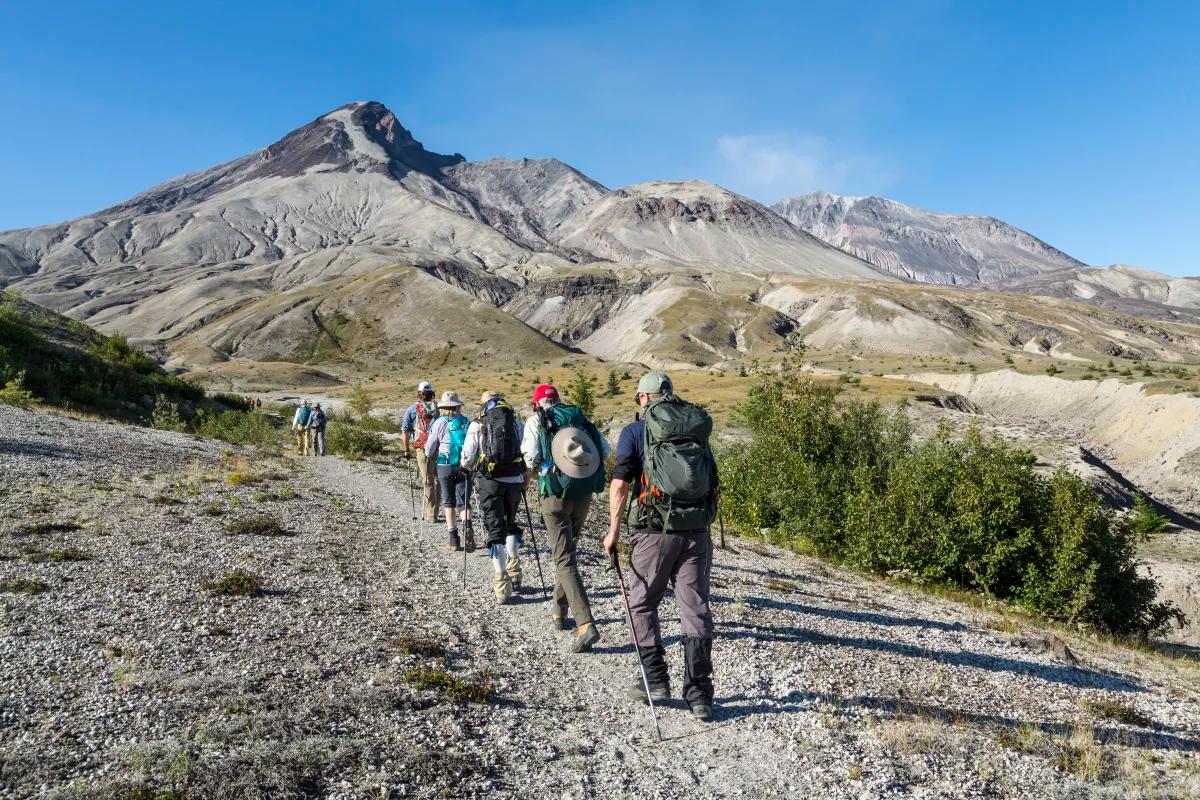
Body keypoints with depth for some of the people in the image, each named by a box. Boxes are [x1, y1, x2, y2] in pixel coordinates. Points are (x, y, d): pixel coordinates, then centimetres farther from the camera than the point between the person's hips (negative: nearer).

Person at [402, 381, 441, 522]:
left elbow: (405, 432, 3)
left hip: (423, 449, -2)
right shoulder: (439, 408, 7)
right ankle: (434, 509, 25)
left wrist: (406, 450, 13)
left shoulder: (412, 409, 3)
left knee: (427, 481, 3)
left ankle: (431, 514, 5)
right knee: (437, 479, 15)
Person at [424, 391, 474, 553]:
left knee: (449, 502, 11)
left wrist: (434, 456, 23)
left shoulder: (440, 423, -2)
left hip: (445, 466, -1)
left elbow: (429, 450, 2)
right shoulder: (467, 422, 3)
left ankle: (453, 540, 8)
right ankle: (467, 526, -22)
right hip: (464, 466, 1)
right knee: (463, 502, 7)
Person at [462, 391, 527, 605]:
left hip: (490, 481, -2)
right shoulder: (516, 423, 6)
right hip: (514, 480, 3)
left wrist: (467, 467, 25)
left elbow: (467, 457, 2)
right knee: (510, 524, 23)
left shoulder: (477, 425, 1)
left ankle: (502, 586, -1)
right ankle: (514, 575, 27)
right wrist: (526, 477, 20)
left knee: (495, 530, 2)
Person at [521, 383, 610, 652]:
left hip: (555, 495, -4)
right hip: (584, 494, 4)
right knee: (567, 551, 23)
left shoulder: (536, 421, 0)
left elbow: (531, 459, -9)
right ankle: (560, 611, 34)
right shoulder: (579, 416, 10)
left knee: (565, 561, -6)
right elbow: (605, 450, 5)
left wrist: (538, 463, 13)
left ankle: (586, 625, -19)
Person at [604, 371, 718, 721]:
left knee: (642, 605, 15)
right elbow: (712, 485, 14)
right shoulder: (698, 430, 13)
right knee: (696, 611, 7)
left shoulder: (635, 432, -1)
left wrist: (613, 531, -1)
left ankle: (655, 680, 17)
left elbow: (620, 485, -8)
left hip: (656, 531, -4)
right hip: (696, 531, 4)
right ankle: (699, 695, 8)